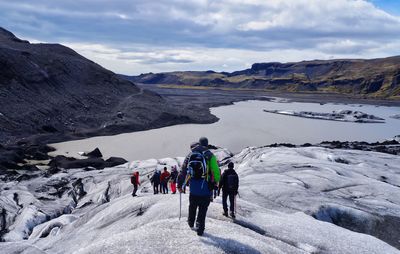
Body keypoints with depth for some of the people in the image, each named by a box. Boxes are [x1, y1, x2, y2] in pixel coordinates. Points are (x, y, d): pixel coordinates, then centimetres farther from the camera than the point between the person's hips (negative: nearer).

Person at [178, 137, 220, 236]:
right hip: (206, 189, -3)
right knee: (202, 210, 8)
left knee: (192, 206, 24)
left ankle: (191, 223, 42)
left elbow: (183, 171, 7)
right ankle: (200, 229, 8)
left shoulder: (190, 155, 6)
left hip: (193, 188, 3)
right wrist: (216, 182, 8)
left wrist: (180, 185, 14)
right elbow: (216, 171, -8)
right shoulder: (210, 155, -3)